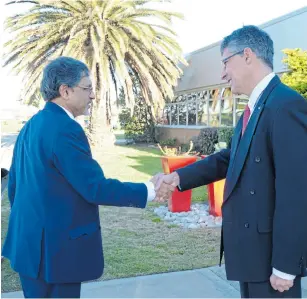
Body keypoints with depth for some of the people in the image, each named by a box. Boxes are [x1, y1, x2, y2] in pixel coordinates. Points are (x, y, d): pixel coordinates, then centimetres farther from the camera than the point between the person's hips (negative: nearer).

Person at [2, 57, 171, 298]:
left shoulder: (31, 125, 9)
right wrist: (148, 191, -13)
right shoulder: (65, 129, -20)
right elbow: (95, 188, -23)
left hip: (30, 243, 9)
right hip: (56, 248, -9)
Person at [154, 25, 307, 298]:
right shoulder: (255, 108, 10)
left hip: (271, 249, -9)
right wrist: (180, 176, 6)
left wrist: (285, 264, -21)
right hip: (251, 246, 9)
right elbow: (231, 158, 16)